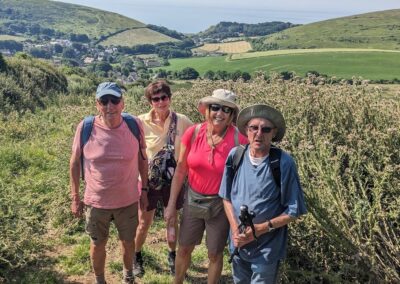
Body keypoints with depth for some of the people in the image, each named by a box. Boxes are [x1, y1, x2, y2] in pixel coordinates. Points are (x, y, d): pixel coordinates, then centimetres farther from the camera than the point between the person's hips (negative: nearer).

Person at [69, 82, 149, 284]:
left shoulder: (134, 125, -14)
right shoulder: (85, 127, -16)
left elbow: (142, 158, 1)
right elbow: (75, 163, -3)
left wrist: (145, 191, 5)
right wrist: (75, 197, 0)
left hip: (128, 201, 1)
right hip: (96, 202, -1)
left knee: (128, 242, 21)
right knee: (97, 245, 19)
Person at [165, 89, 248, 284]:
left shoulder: (239, 140, -19)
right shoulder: (193, 133, -12)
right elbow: (180, 170, -3)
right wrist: (171, 204, 1)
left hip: (221, 204, -2)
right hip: (193, 200, 3)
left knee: (215, 254, 16)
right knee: (184, 249, 20)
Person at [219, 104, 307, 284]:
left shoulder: (284, 163, -18)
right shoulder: (235, 156, -9)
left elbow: (294, 211, -11)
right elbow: (227, 197, 2)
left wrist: (262, 228, -19)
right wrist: (235, 228, -11)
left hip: (267, 249, -3)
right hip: (237, 243, 4)